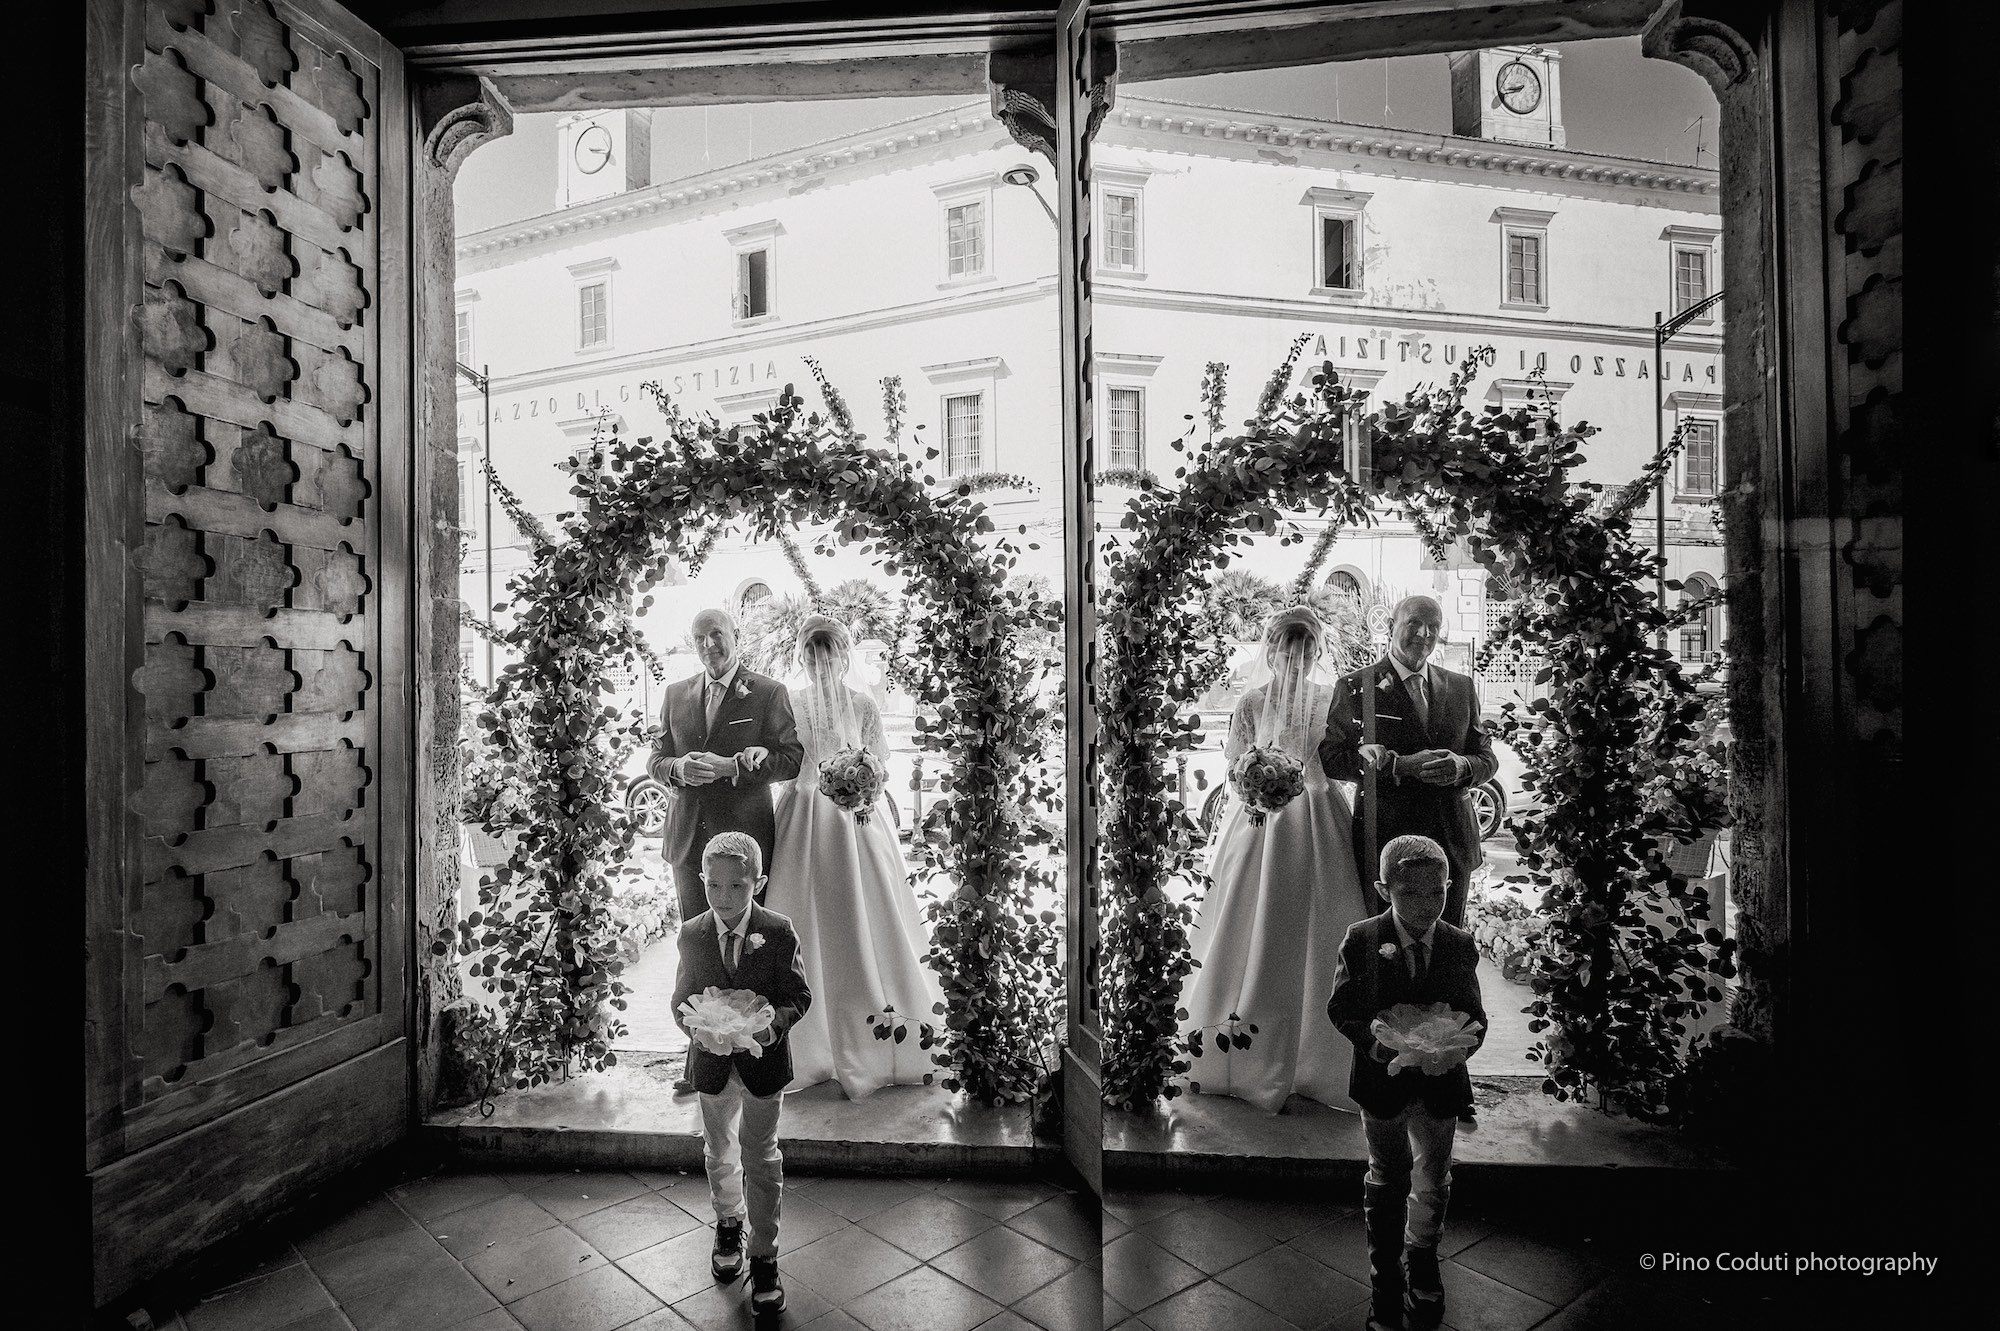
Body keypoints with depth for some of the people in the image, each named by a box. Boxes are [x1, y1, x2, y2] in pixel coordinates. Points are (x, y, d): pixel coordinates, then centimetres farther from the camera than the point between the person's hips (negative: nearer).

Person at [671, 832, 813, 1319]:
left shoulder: (778, 932, -16)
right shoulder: (691, 936, -9)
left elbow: (799, 995, -9)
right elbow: (681, 998, 1)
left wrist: (775, 1023, -28)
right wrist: (694, 1023, -19)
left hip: (763, 1061, -2)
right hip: (712, 1063, 3)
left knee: (761, 1160, 9)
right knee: (719, 1153, 22)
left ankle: (763, 1258, 25)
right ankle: (728, 1224, 49)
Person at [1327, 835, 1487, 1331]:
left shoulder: (1461, 946, -9)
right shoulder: (1360, 941, -15)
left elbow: (1473, 1016, 0)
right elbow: (1340, 1009, -8)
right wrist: (1371, 1041, -25)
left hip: (1440, 1083, 2)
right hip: (1383, 1080, -1)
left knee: (1433, 1184, 19)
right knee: (1387, 1182, 19)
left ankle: (1420, 1260, 48)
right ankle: (1386, 1275, 43)